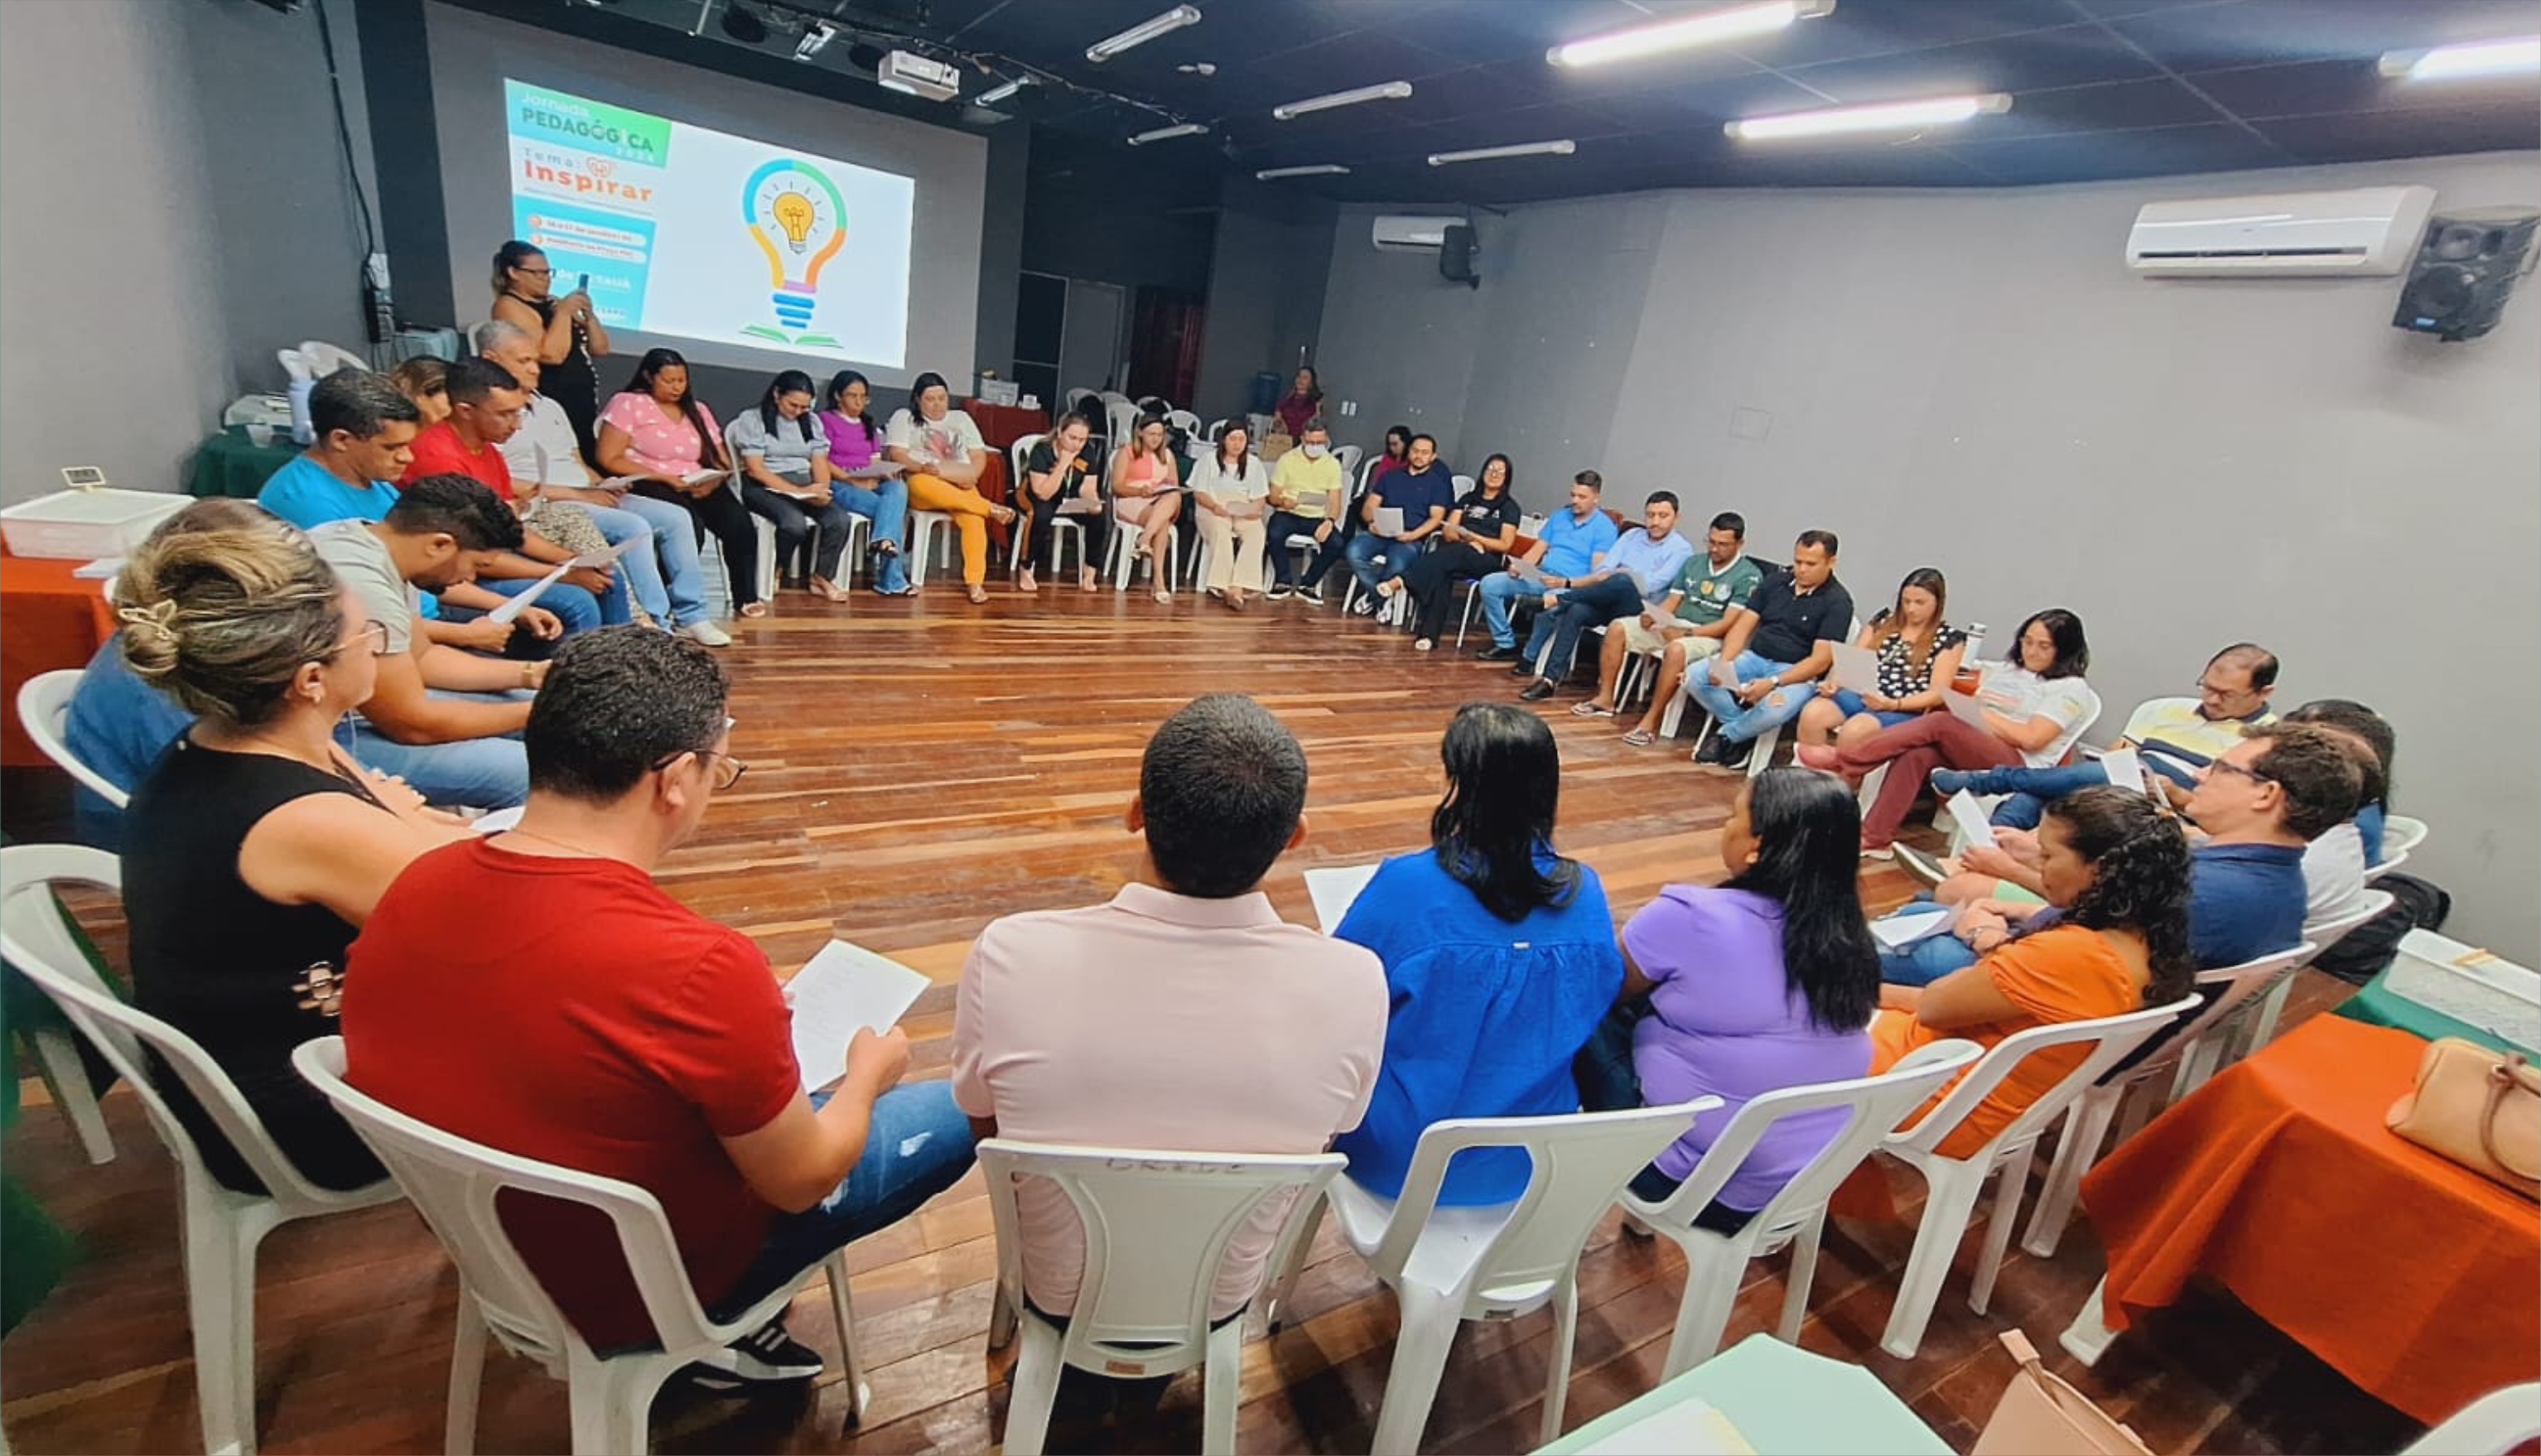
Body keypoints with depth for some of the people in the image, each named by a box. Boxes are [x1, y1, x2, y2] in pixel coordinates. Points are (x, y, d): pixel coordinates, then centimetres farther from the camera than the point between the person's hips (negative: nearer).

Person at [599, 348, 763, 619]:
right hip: (648, 486, -4)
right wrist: (667, 478, -16)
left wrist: (712, 483, -11)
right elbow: (608, 459, -8)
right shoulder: (628, 403, 1)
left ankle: (745, 597, -14)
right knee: (689, 525, -34)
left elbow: (720, 461, 14)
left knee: (740, 523, -24)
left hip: (698, 487, 5)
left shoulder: (697, 410, 17)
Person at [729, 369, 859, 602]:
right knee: (795, 522, -35)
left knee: (841, 520, -25)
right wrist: (797, 491, -21)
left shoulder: (811, 421, 15)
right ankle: (776, 573, -6)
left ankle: (821, 577, -7)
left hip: (805, 485, 5)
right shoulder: (752, 419, -2)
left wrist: (822, 491, -14)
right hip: (764, 488, -5)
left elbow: (820, 462, 9)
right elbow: (755, 470, -10)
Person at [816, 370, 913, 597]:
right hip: (839, 484, -5)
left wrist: (884, 475, -8)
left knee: (899, 488, -32)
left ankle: (884, 540, -47)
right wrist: (851, 480, -18)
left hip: (870, 485, 5)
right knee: (892, 509, -32)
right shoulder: (826, 420, 5)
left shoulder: (869, 425, 25)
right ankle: (892, 579, -35)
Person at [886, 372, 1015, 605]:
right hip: (922, 486, -1)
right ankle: (991, 508, -31)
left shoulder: (961, 418, 21)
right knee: (921, 483, -40)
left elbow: (980, 456, 14)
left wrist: (972, 477, -8)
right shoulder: (904, 417, 12)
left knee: (973, 518, -33)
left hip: (960, 488, 2)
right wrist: (922, 468, -22)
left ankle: (975, 581, -35)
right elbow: (898, 455, -1)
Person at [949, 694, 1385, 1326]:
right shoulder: (1354, 983, -31)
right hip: (1220, 1301, 1)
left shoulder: (1011, 956, -33)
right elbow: (1316, 1140, -9)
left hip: (1056, 1292, 0)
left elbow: (986, 1131, -11)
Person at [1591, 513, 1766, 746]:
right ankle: (1605, 698, -5)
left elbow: (1728, 624, -14)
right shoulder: (1693, 562, 14)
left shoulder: (1749, 575, -6)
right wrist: (1653, 616, -10)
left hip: (1710, 636, -7)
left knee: (1676, 650, -39)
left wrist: (1686, 633, -22)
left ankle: (1651, 721, -32)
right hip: (1674, 626, 7)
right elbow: (1671, 601, 13)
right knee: (1618, 629, -9)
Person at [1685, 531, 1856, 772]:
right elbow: (1743, 626, 6)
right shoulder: (1775, 581, 9)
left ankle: (1725, 735, -5)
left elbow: (1821, 660, -14)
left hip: (1797, 673, -5)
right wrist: (1723, 662, -14)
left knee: (1775, 708, -38)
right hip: (1754, 658, 5)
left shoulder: (1837, 602, -6)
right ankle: (1745, 732, -7)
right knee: (1696, 676, -18)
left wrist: (1773, 682, -27)